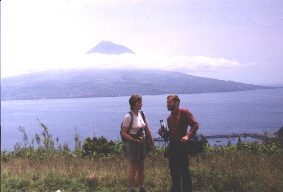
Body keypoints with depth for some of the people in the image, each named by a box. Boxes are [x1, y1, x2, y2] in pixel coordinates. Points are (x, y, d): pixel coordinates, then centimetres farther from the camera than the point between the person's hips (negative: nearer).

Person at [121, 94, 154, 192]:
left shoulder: (142, 114, 5)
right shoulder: (128, 116, -16)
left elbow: (147, 130, 12)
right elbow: (123, 133, -16)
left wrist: (151, 142, 11)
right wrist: (135, 140, -22)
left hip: (142, 143, 7)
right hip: (132, 144, -7)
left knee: (141, 167, 14)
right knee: (133, 168, 0)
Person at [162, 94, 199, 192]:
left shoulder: (184, 112, -5)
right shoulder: (169, 117, 16)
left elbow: (195, 125, -11)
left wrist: (187, 135, -24)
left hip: (182, 145, -7)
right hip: (172, 146, 7)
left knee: (184, 171, -5)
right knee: (174, 172, 12)